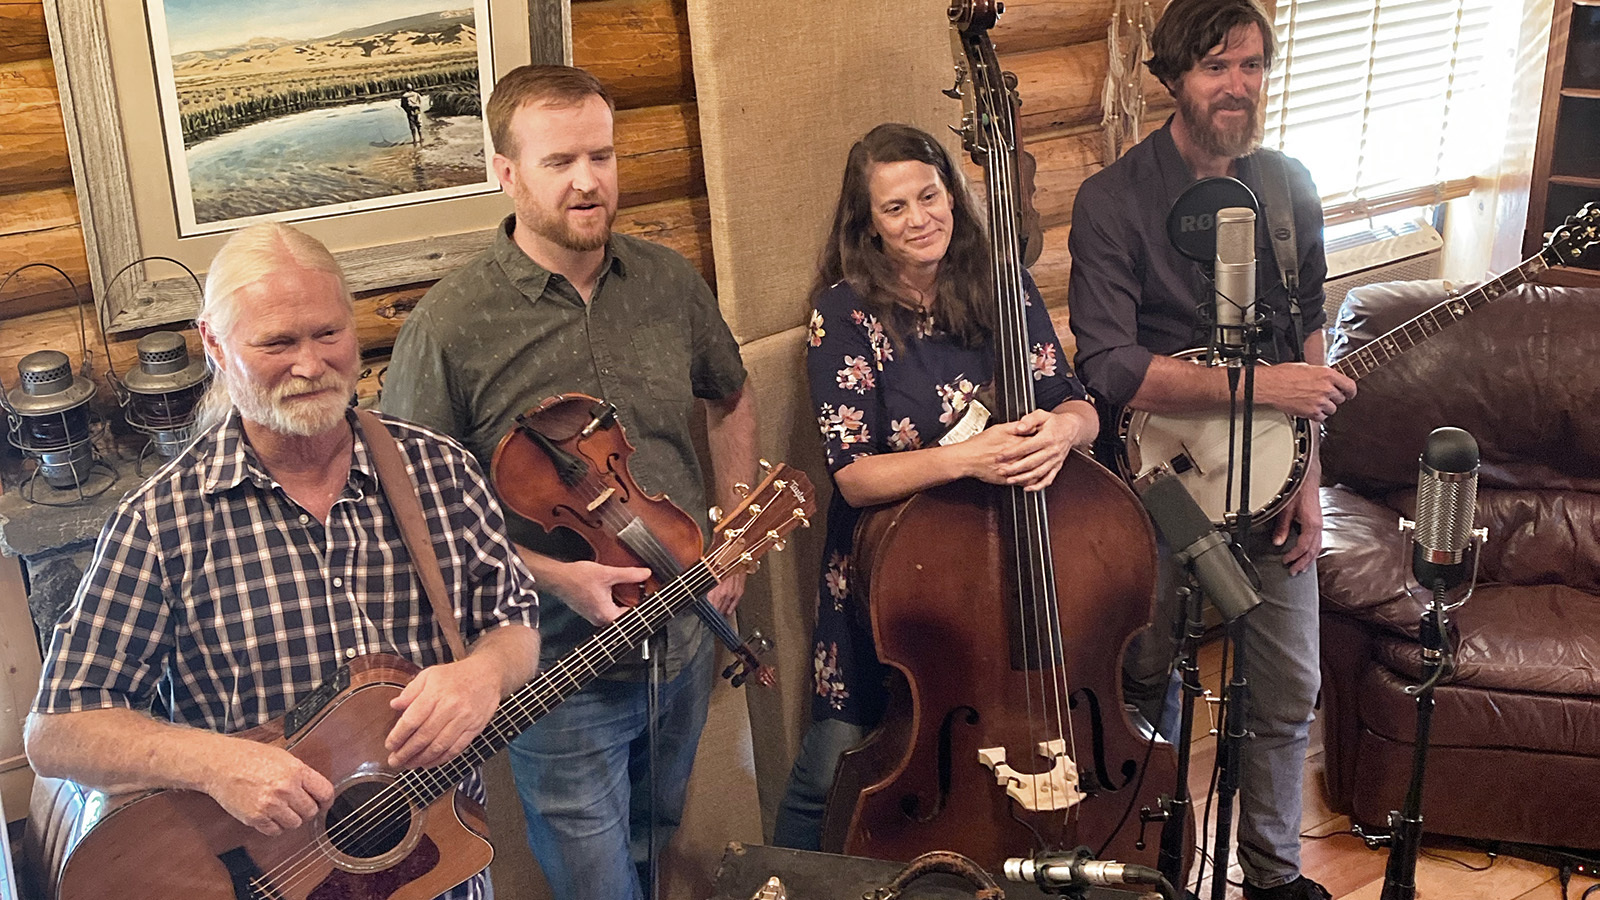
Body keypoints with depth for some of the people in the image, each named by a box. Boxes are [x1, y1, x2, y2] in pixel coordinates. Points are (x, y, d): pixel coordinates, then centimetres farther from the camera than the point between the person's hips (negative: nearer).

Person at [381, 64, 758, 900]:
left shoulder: (670, 282, -2)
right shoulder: (450, 326, -18)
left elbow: (731, 400, 15)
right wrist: (550, 575, -21)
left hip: (686, 642, 5)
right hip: (561, 673, -5)